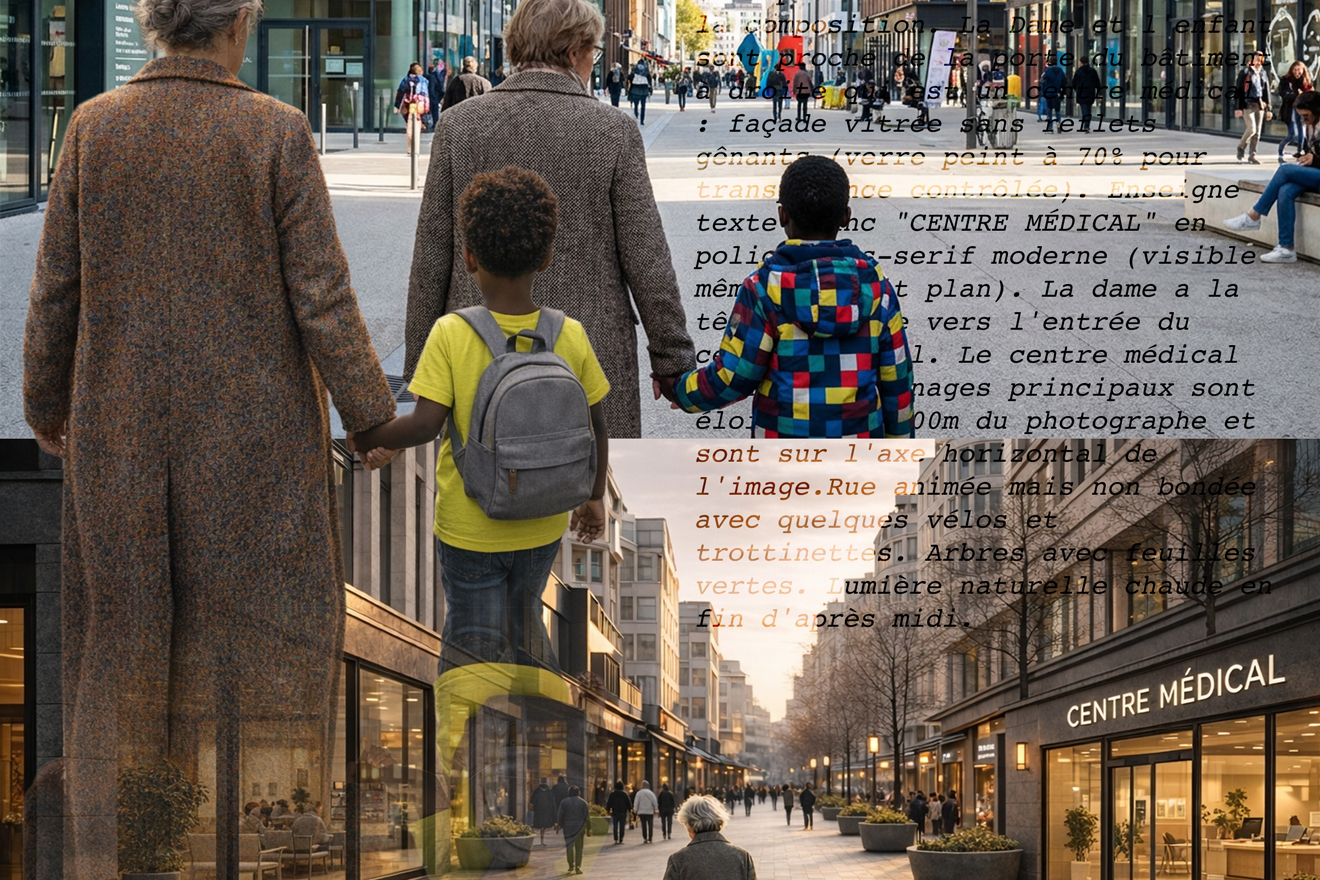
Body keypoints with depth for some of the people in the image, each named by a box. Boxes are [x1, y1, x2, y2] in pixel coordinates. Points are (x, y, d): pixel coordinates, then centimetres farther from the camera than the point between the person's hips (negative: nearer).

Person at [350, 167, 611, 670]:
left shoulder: (451, 336, -18)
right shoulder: (571, 337, -9)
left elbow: (425, 425, -23)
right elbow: (597, 429, 0)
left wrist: (366, 439, -5)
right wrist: (594, 497, 15)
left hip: (469, 530, -3)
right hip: (542, 525, 3)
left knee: (473, 643, 10)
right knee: (524, 626, 24)